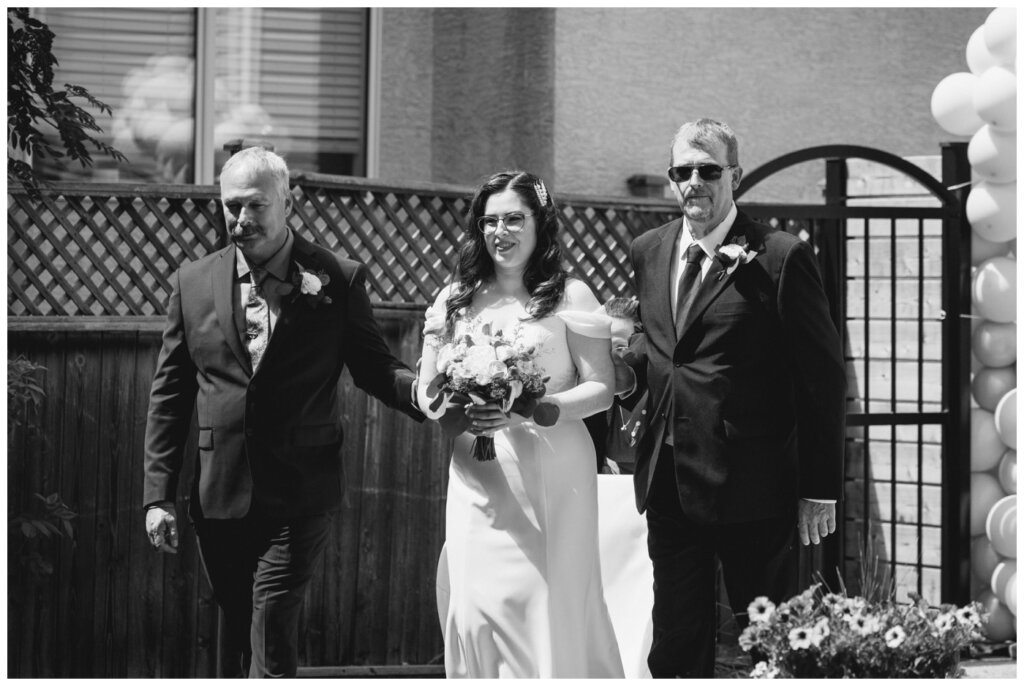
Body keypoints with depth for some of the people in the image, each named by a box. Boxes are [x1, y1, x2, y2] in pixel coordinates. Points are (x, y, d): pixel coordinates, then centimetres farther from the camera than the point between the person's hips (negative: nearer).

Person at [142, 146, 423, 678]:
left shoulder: (338, 279, -1)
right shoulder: (193, 282, 6)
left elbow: (374, 368, 3)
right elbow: (169, 394, 8)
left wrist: (422, 390, -20)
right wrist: (158, 494, 4)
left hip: (299, 494, -3)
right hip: (218, 493, 3)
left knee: (271, 628, -10)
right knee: (235, 624, 13)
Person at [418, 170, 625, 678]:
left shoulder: (569, 296, 1)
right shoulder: (457, 298, 11)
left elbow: (601, 388, -2)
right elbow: (427, 389, 12)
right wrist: (456, 415, -10)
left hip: (552, 473, -3)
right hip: (477, 479, 3)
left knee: (550, 607, -5)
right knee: (474, 609, -3)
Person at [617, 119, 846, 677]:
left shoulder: (781, 259, -10)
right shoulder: (647, 253, 9)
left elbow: (823, 379, -8)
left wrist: (820, 489, -9)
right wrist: (627, 359, -2)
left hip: (751, 486, -5)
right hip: (669, 484, 6)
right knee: (675, 647, 14)